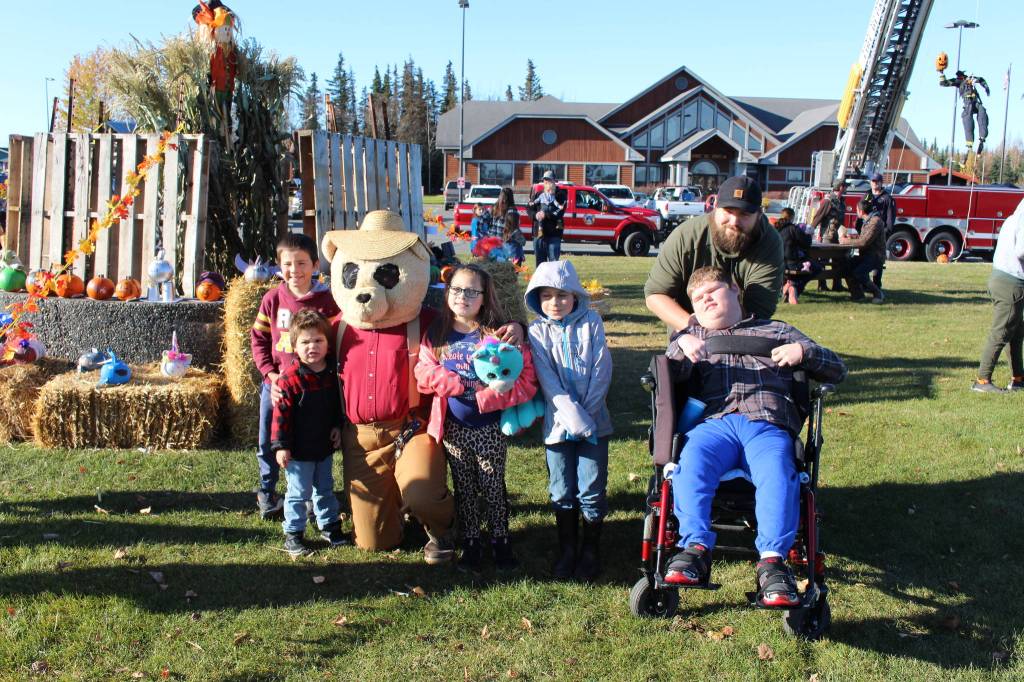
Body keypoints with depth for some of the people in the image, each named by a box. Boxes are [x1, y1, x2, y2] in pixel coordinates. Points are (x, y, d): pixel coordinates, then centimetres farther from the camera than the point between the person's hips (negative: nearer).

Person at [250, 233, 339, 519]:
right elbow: (258, 339, 4)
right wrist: (270, 374, -8)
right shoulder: (272, 299, -1)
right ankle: (266, 493, 33)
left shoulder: (327, 301, -8)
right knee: (268, 443, 13)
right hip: (275, 385, 2)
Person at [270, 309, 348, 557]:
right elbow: (281, 413, -17)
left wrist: (337, 426, 5)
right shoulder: (290, 378, -18)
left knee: (325, 489, 20)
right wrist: (281, 445, -18)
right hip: (299, 450, -5)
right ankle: (293, 534, 19)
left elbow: (338, 403, 13)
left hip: (325, 445, 5)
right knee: (298, 493, 6)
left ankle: (330, 525, 35)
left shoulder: (332, 372, -1)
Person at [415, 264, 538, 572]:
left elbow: (524, 378, -14)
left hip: (490, 427, -2)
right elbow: (424, 373, -5)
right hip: (454, 427, 2)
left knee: (492, 486, 8)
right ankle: (470, 543, 27)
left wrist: (487, 397, -23)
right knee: (464, 488, 13)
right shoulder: (436, 334, 1)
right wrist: (460, 385, -18)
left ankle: (500, 540, 25)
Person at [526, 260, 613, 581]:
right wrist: (573, 416, -19)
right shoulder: (538, 331, 0)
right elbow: (547, 378, -9)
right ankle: (567, 549, 23)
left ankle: (591, 550, 18)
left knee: (591, 491, 2)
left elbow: (602, 370, -4)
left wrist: (587, 412, -13)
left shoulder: (591, 323, 1)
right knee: (562, 493, 9)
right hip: (558, 423, 1)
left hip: (594, 421, 0)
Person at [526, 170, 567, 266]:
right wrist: (535, 215, -12)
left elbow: (560, 212, -11)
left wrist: (546, 215, -19)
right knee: (540, 261, 10)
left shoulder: (560, 195, 1)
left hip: (553, 234, -4)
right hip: (538, 232, 4)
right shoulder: (537, 194, 13)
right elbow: (529, 208, 7)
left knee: (553, 261, -6)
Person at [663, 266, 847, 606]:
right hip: (714, 422, 1)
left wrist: (804, 351, 4)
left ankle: (772, 560, -41)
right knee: (691, 463, -35)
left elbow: (837, 370, 25)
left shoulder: (776, 331, 31)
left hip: (768, 426, 0)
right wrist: (681, 346, -8)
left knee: (778, 473, -35)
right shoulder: (693, 334, 33)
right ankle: (696, 548, -39)